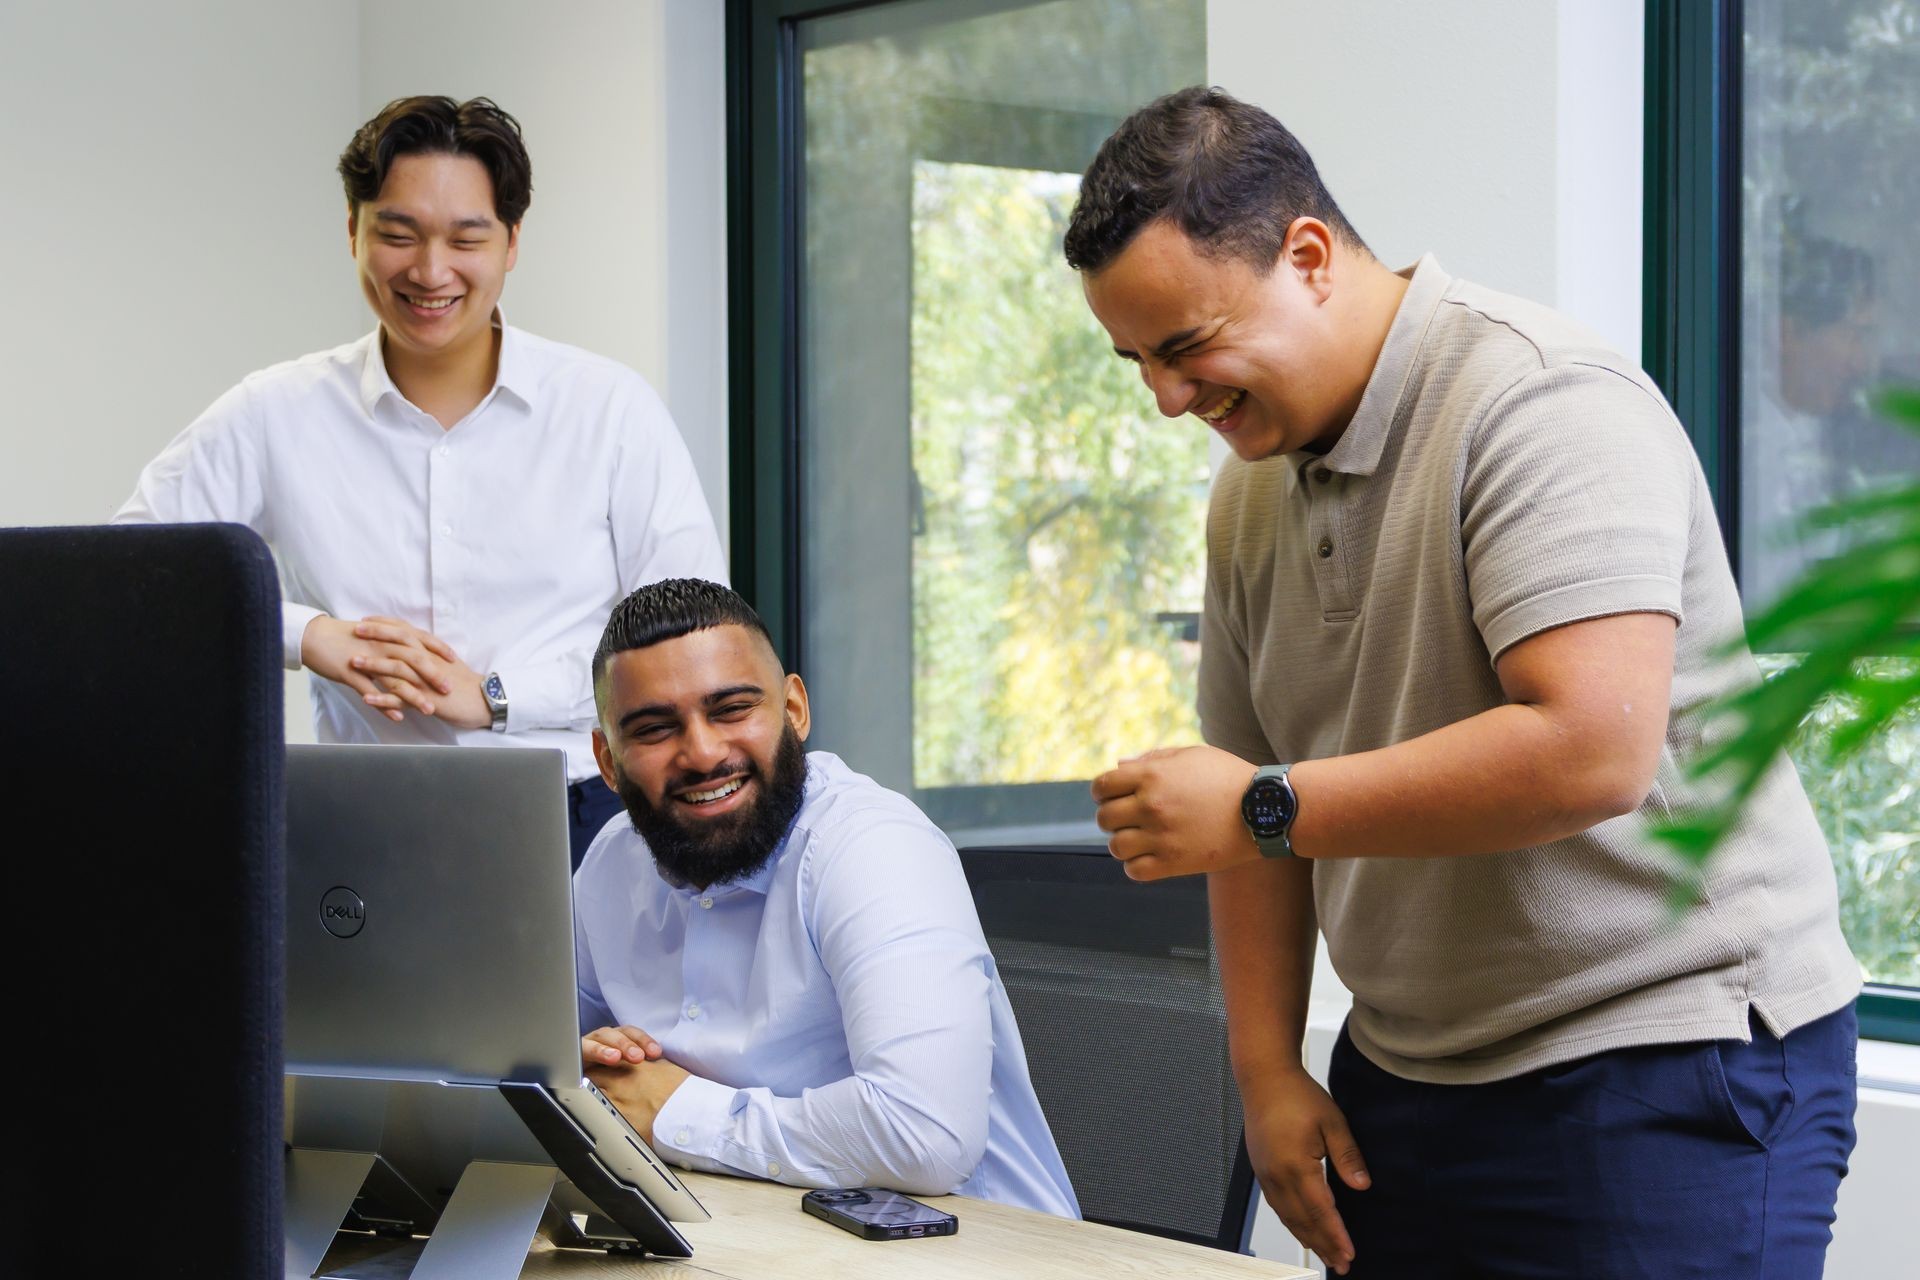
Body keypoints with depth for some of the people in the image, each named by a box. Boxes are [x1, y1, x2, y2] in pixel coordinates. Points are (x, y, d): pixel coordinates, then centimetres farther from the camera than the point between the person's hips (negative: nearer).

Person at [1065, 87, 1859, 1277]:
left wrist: (1263, 810, -21)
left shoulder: (1537, 404, -16)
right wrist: (1268, 1069, 6)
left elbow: (1592, 751, -27)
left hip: (1675, 1063, -7)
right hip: (1407, 1077, 8)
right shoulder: (1254, 487, 10)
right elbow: (1255, 789, 15)